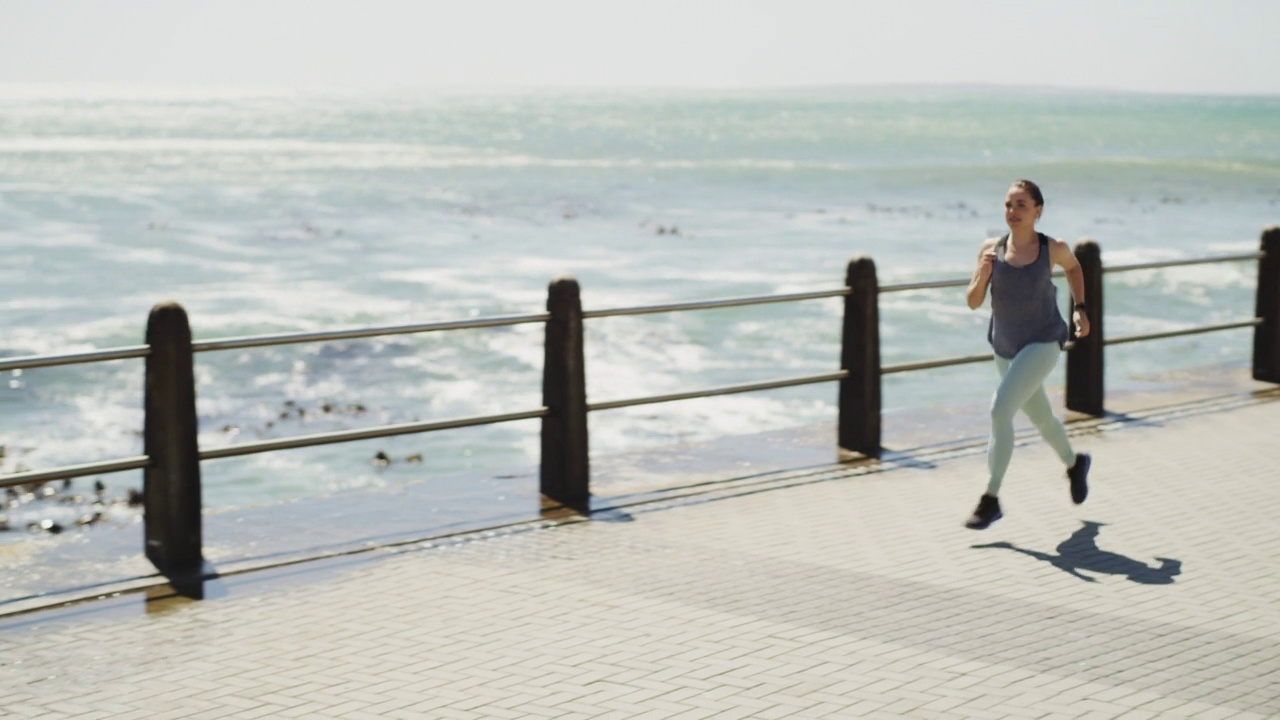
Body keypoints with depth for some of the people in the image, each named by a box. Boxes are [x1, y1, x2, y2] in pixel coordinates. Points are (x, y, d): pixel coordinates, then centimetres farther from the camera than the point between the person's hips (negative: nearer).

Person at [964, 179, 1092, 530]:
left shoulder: (1053, 249, -10)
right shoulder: (992, 248, -7)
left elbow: (1073, 267, 15)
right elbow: (973, 303, -5)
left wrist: (1080, 308, 7)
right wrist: (983, 274, -23)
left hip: (1042, 344, -4)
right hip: (1005, 347, 4)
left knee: (1000, 411, -21)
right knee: (1040, 417, 22)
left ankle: (990, 500, -13)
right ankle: (1075, 463, 53)